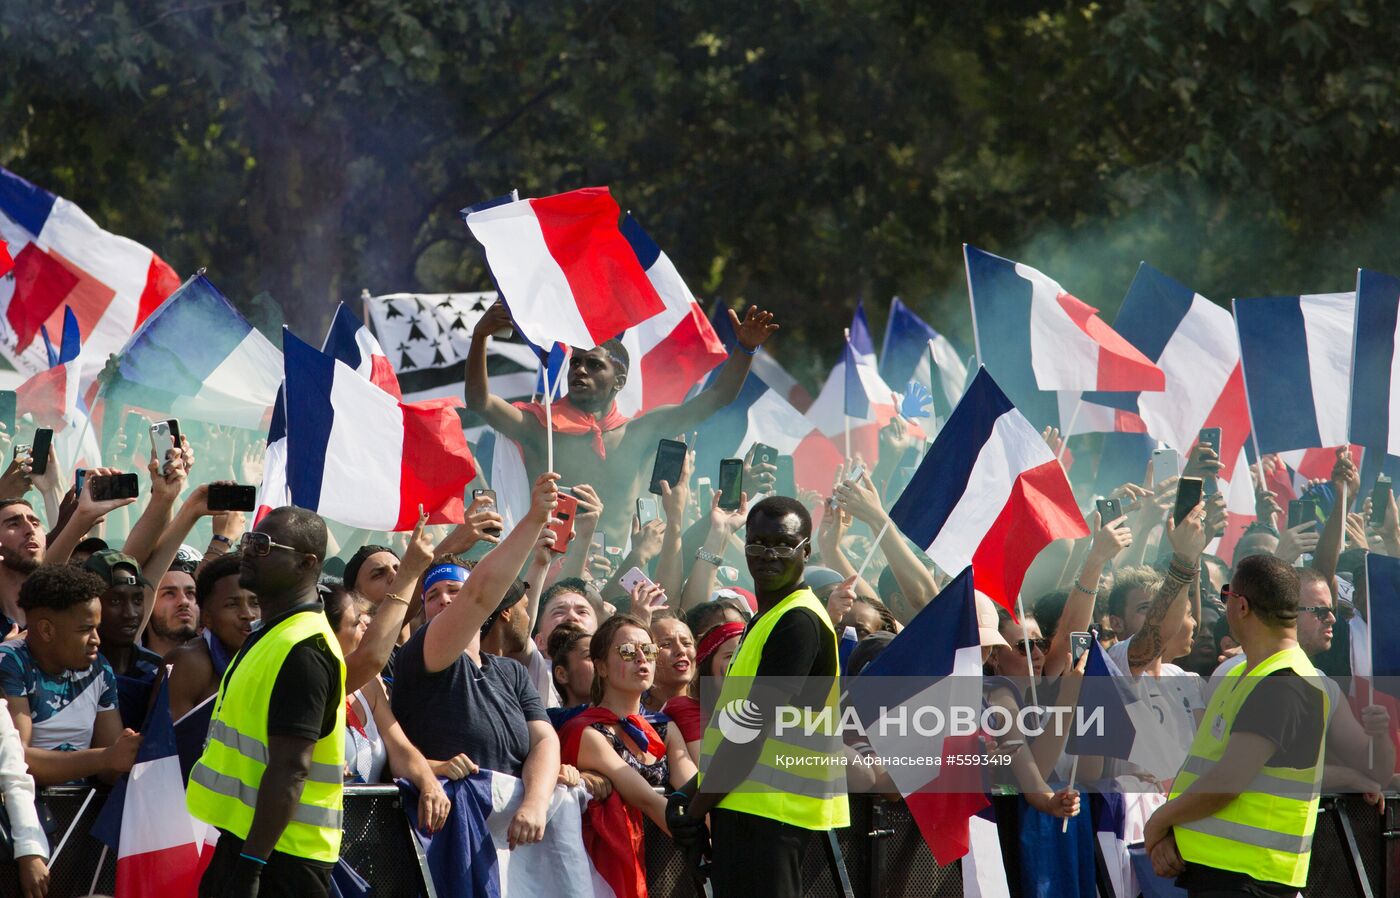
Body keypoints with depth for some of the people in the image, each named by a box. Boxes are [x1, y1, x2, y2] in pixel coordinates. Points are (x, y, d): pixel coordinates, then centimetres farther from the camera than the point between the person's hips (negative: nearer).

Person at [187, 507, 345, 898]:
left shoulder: (303, 650, -17)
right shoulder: (271, 636, 16)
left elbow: (290, 769, -24)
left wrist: (251, 864, -26)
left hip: (276, 858, -10)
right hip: (243, 842, 10)